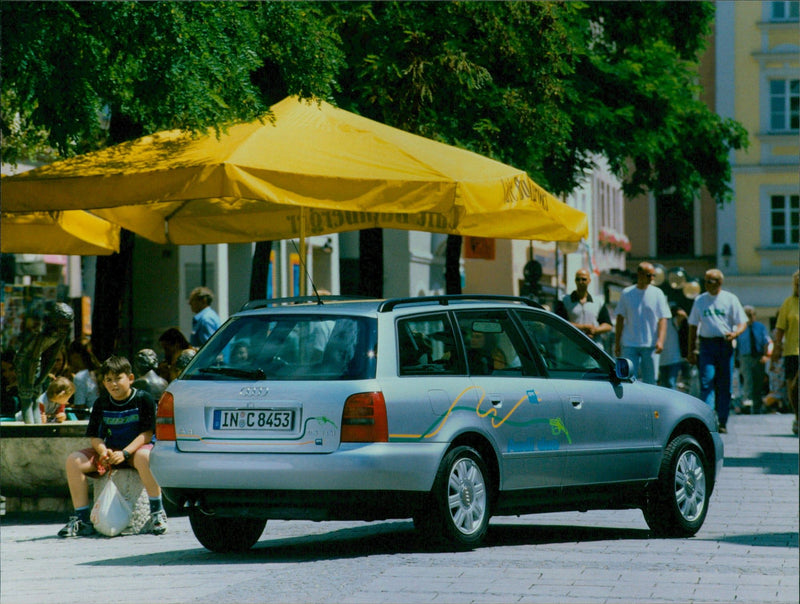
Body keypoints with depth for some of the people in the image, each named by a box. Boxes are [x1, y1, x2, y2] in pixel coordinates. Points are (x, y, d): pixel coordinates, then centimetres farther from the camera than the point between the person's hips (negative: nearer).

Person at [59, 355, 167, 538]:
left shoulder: (143, 399, -8)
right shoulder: (101, 403, 4)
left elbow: (147, 433, -13)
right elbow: (95, 436, 3)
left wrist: (125, 453, -26)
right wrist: (103, 451, -21)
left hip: (136, 448, -5)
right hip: (110, 450, 5)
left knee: (144, 457, -42)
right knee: (74, 460, -17)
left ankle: (157, 511, -28)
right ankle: (82, 519, -13)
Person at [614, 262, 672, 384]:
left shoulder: (657, 293, 3)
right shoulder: (626, 293, 4)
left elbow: (663, 319, -1)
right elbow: (620, 319, 9)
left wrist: (660, 340, -14)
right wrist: (617, 343, 5)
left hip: (650, 345, 0)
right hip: (629, 345, 0)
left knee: (650, 381, 3)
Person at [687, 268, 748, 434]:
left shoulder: (730, 299, 4)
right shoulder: (700, 300, 11)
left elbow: (742, 322, 3)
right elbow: (693, 326, 15)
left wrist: (734, 334, -19)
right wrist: (691, 349, 9)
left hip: (725, 344, -1)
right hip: (706, 344, 1)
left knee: (724, 386, 2)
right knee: (706, 383, -11)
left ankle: (722, 422, 10)